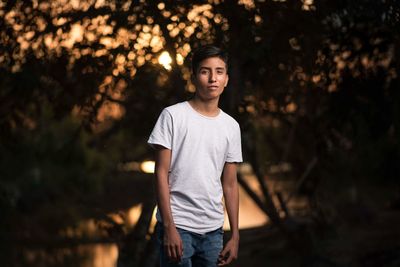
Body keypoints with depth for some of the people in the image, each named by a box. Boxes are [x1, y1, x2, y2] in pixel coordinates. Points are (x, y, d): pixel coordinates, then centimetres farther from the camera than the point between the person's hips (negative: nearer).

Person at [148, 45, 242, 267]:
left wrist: (235, 235, 8)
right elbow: (161, 173, -7)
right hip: (177, 225, -4)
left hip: (213, 231, 5)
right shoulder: (173, 115, -4)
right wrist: (169, 227, -14)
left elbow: (230, 184, 12)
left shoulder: (231, 126, 9)